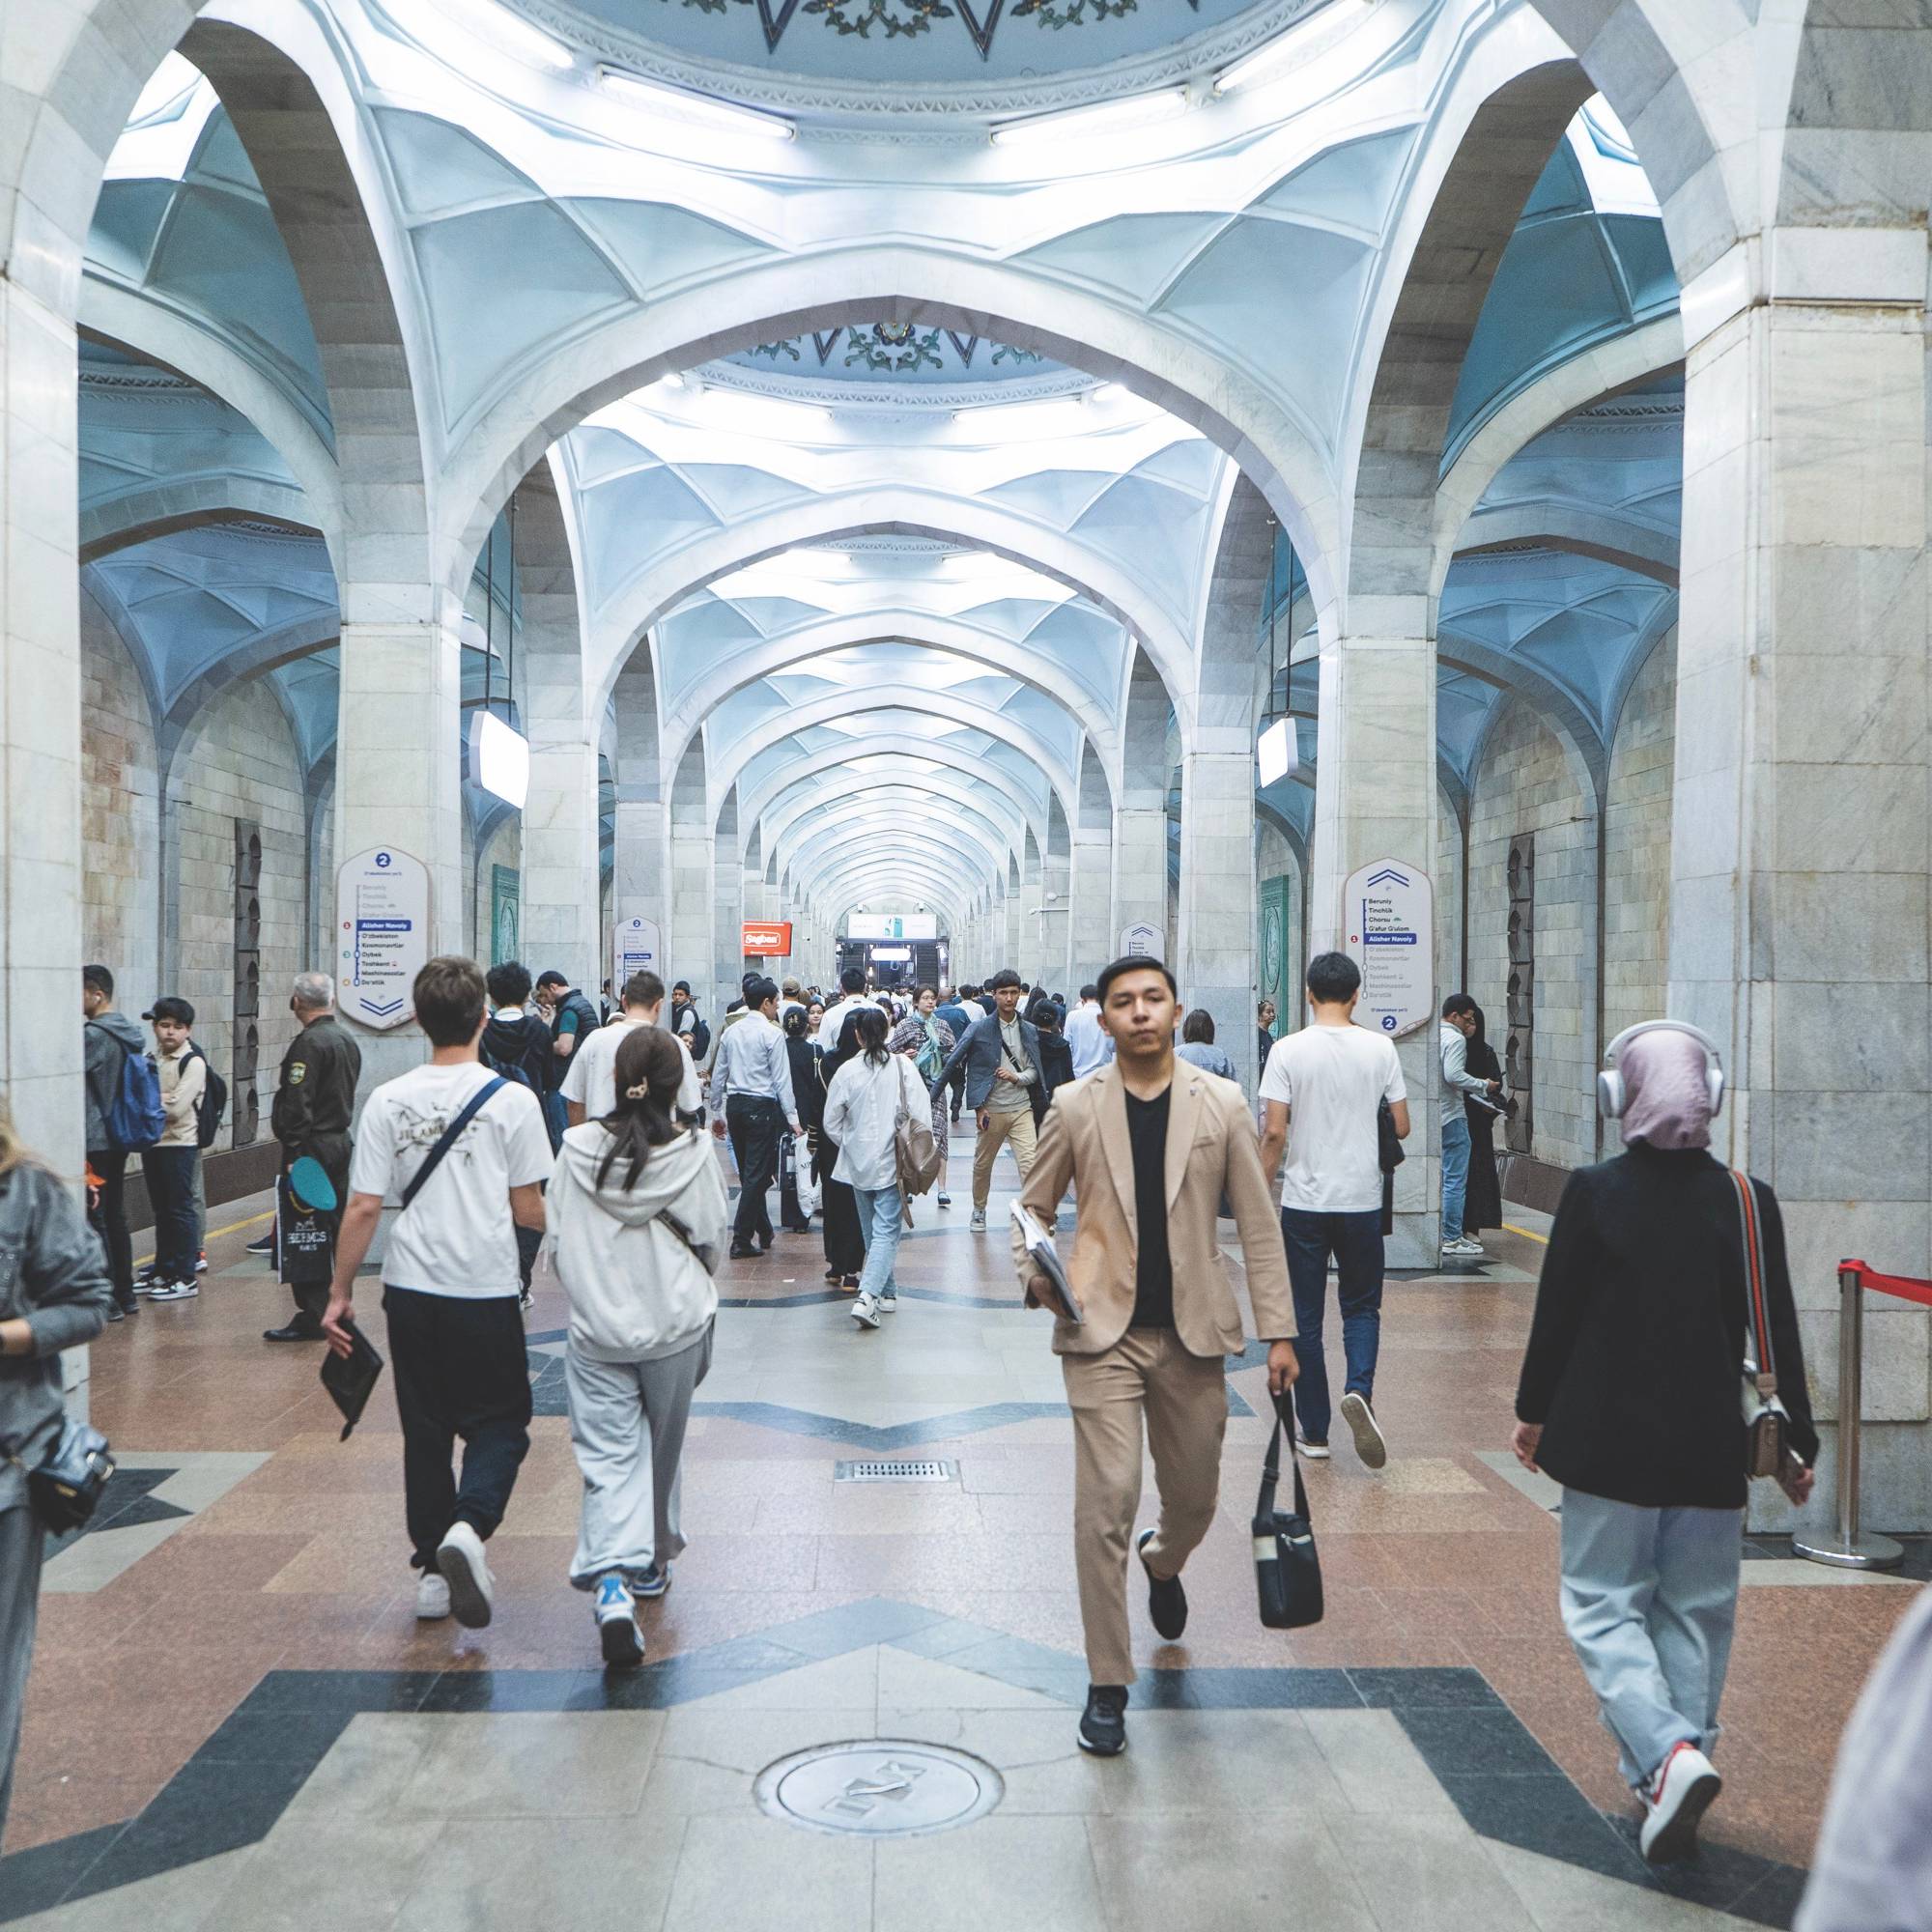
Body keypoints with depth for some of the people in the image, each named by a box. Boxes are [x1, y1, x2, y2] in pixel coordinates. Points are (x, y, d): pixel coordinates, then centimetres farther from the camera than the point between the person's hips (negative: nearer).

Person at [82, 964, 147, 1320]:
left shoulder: (93, 1035, -16)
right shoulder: (129, 1032, 11)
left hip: (94, 1141, -9)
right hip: (119, 1138, 9)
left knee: (95, 1220, -4)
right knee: (116, 1217, 15)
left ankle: (108, 1300, -2)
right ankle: (125, 1294, 20)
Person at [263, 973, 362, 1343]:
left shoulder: (309, 1043, -15)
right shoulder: (348, 1041, 13)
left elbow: (297, 1104, -20)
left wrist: (293, 1153, -20)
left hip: (313, 1147, -9)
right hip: (342, 1143, 9)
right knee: (336, 1231, 14)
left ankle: (312, 1316, -5)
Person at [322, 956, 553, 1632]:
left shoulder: (387, 1101, -2)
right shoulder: (512, 1099, -8)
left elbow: (363, 1207, -3)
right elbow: (527, 1210, -5)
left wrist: (339, 1292, 7)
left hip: (411, 1291, 3)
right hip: (485, 1292, -3)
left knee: (425, 1431, 15)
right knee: (499, 1424, 10)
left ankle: (433, 1570, 21)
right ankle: (467, 1528, -14)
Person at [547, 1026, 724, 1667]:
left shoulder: (577, 1147, -8)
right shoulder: (693, 1152, -12)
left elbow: (555, 1237, -1)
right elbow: (709, 1237, -4)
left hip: (596, 1328, 0)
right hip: (674, 1324, 0)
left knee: (609, 1455, 2)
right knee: (661, 1450, 18)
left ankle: (611, 1579, -18)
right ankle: (650, 1562, 34)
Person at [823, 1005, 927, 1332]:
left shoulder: (847, 1071, -5)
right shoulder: (903, 1065, -9)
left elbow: (831, 1123, 0)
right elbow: (922, 1110, -9)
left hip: (858, 1163, 2)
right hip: (892, 1161, -2)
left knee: (871, 1230, 17)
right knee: (886, 1231, -3)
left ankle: (887, 1293, 27)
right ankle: (867, 1296, -19)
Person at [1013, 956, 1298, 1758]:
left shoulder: (1221, 1106, 1)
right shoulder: (1074, 1107, 0)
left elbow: (1258, 1225, 3)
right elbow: (1032, 1205, 9)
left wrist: (1279, 1332, 1)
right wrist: (1035, 1273, -11)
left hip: (1193, 1333, 2)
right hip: (1103, 1332, -1)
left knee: (1195, 1498, 14)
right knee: (1105, 1502, -7)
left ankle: (1161, 1562, 52)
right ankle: (1107, 1685, 8)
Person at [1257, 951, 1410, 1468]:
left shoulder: (1289, 1050, -7)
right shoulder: (1380, 1048, -2)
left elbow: (1274, 1133, -11)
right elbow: (1401, 1127, 3)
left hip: (1304, 1202, -1)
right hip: (1362, 1200, 1)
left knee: (1306, 1318, 9)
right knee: (1361, 1308, 15)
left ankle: (1313, 1430, 15)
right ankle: (1359, 1390, -10)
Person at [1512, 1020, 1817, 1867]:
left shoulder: (1591, 1192, -10)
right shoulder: (1748, 1200, -4)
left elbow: (1556, 1313, -5)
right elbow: (1778, 1330, 0)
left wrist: (1533, 1412, 9)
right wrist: (1796, 1440, 11)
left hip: (1609, 1444, -2)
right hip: (1712, 1450, 3)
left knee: (1602, 1604, 8)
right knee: (1695, 1613, 14)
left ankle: (1666, 1751, -13)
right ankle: (1672, 1786, 18)